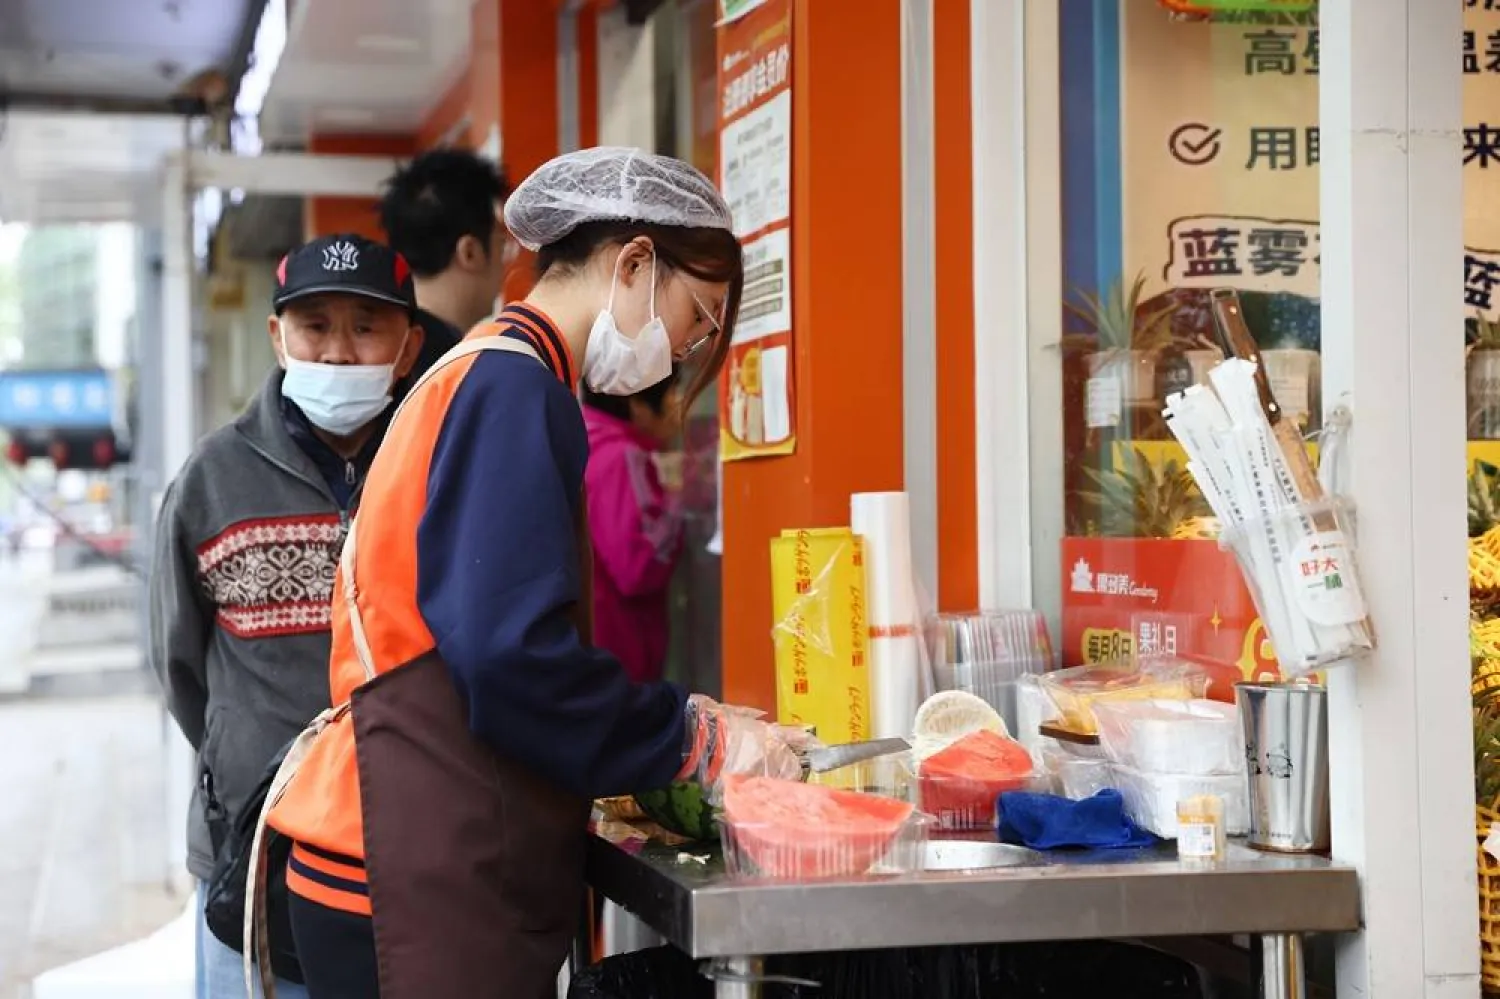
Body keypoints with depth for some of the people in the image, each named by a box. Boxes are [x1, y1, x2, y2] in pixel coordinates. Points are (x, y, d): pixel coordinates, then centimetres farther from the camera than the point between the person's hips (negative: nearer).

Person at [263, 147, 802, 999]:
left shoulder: (489, 377, 18)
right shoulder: (514, 386, -13)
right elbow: (513, 663, -22)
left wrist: (680, 731, 11)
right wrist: (697, 741, -10)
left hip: (440, 868, 10)